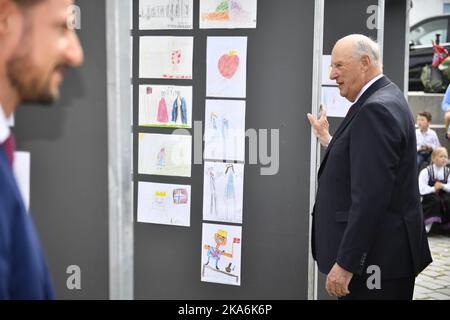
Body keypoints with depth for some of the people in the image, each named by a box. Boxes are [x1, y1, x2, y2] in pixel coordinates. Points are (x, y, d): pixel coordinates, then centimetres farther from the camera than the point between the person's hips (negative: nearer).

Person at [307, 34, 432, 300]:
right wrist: (330, 141, 21)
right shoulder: (385, 99, 12)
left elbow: (370, 196, -25)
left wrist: (345, 263, -23)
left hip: (376, 259, -10)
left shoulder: (376, 109, -19)